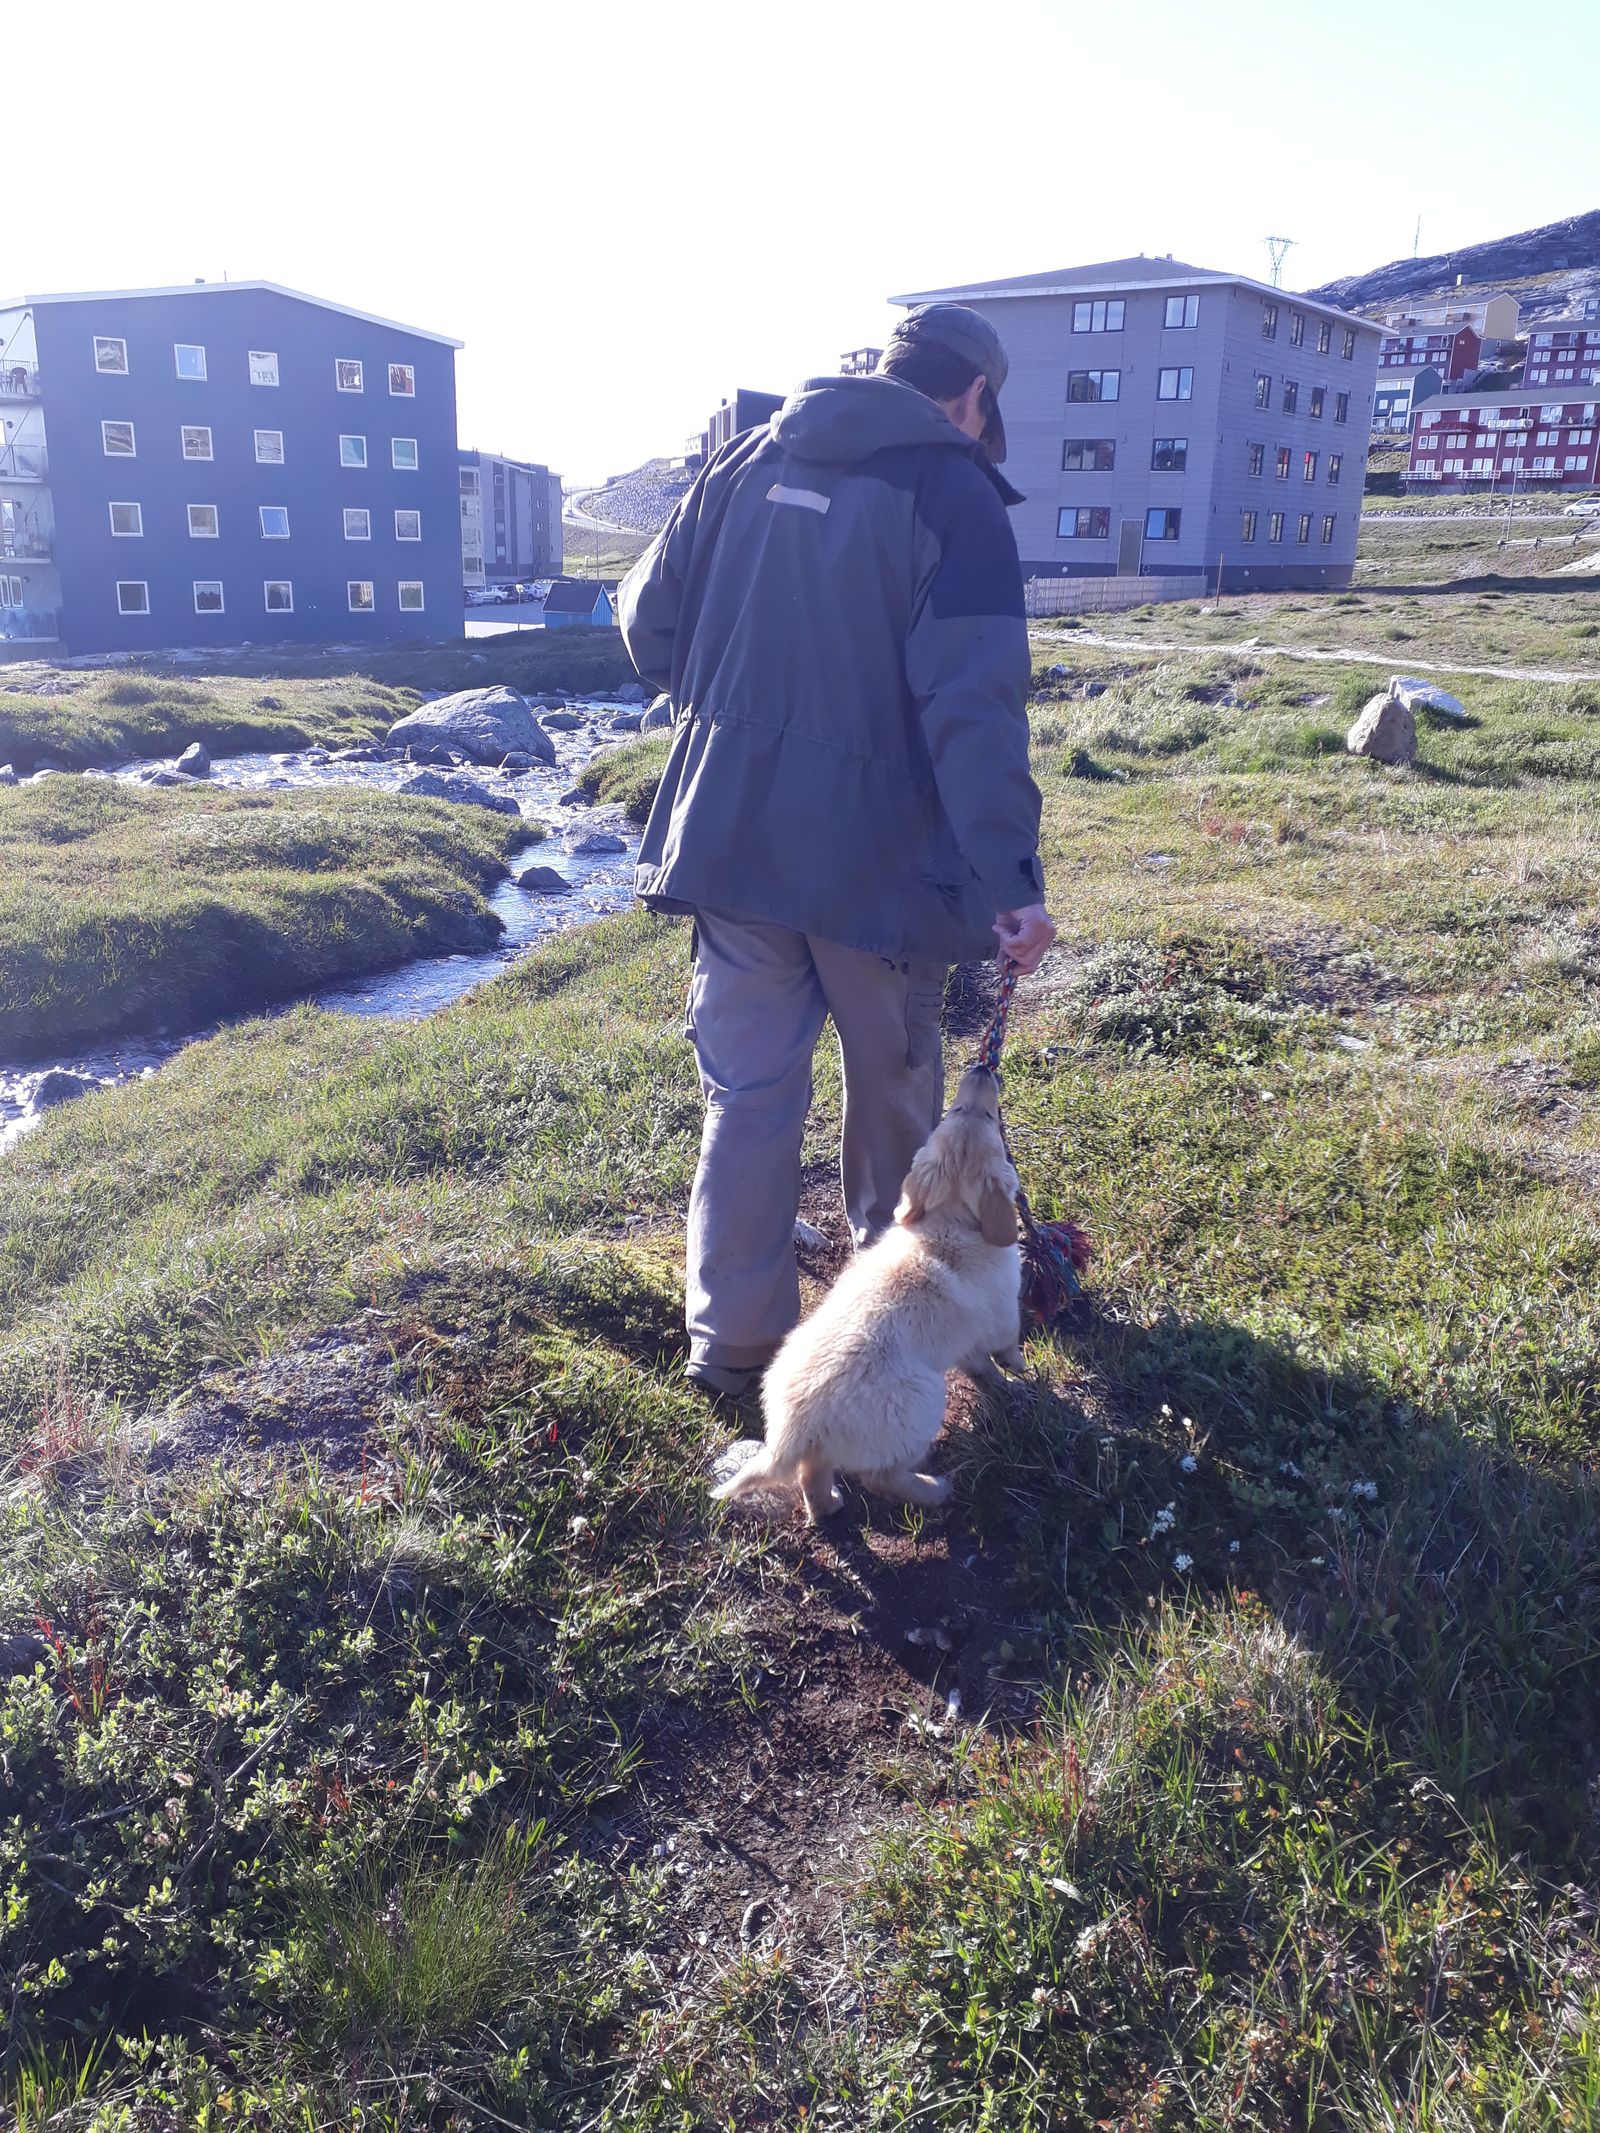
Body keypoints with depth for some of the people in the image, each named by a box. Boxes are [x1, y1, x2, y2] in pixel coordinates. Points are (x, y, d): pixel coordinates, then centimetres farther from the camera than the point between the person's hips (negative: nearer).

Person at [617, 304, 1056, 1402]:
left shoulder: (750, 460, 8)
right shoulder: (955, 497, -7)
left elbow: (650, 617, 12)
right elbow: (973, 707, -19)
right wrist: (1010, 876, -22)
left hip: (730, 836, 4)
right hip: (876, 855, -4)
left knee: (749, 1089, 11)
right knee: (894, 1084, 16)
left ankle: (733, 1337, 15)